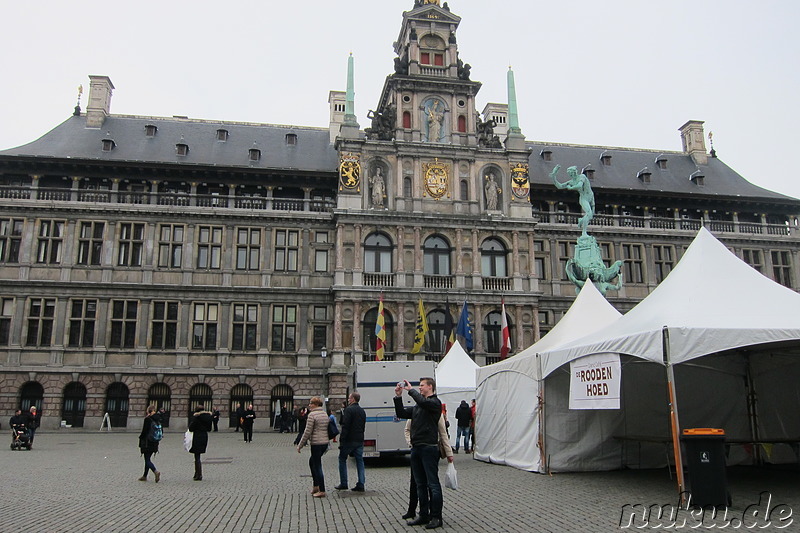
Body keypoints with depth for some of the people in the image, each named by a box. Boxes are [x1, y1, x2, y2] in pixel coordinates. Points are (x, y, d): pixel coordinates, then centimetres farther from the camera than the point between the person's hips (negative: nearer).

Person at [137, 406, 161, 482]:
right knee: (148, 459, 18)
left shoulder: (148, 419, -14)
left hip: (147, 443, -7)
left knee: (147, 460, -3)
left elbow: (144, 432, -13)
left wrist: (140, 444, -5)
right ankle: (145, 476, 24)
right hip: (155, 443, 7)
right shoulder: (158, 419, 5)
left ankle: (156, 472, -22)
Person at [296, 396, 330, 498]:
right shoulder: (325, 414, 12)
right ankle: (316, 486, 24)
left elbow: (307, 432, -14)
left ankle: (322, 491, 4)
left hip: (316, 443, -8)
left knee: (317, 466, 0)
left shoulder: (312, 415, -12)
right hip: (325, 443, 8)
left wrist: (300, 445, -5)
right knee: (312, 461, 24)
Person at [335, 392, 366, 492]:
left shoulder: (348, 410, -12)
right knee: (359, 461, 7)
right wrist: (360, 437, 18)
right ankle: (361, 485, 4)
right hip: (359, 441, 6)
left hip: (349, 440, -6)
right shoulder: (362, 411, 13)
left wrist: (341, 440, -16)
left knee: (342, 460, 8)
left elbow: (345, 426, -18)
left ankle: (343, 483, 9)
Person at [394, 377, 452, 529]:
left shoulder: (435, 402, -6)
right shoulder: (417, 406, 21)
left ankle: (436, 517, 3)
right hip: (416, 448, 8)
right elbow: (401, 413, 18)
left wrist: (410, 390, -16)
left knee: (433, 484, -3)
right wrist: (398, 397, 7)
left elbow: (422, 402, -27)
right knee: (420, 484, 13)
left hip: (429, 447, -8)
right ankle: (423, 515, 20)